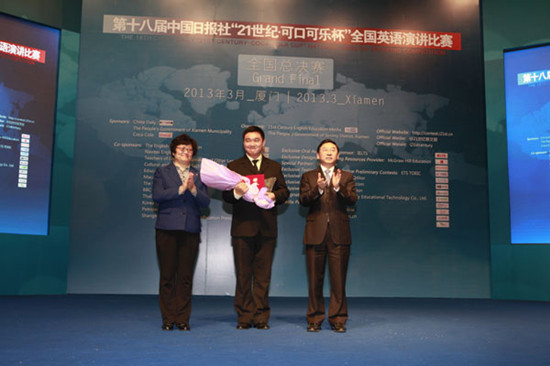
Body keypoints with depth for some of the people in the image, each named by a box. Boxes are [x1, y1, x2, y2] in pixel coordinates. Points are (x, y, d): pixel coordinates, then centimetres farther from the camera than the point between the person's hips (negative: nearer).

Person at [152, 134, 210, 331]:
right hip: (167, 228, -2)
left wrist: (193, 189, -11)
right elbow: (157, 195, -7)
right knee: (167, 276, 1)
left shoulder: (198, 176, 15)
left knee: (186, 276, 2)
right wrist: (181, 188, -13)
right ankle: (168, 319, 10)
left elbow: (206, 202, 6)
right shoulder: (162, 172, 9)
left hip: (190, 230, 2)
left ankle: (183, 318, 11)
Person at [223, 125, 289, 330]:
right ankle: (244, 317, 13)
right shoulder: (234, 166, 8)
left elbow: (284, 192, 9)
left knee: (263, 275, 5)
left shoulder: (274, 167, 16)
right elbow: (226, 197, 1)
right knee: (243, 274, 4)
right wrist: (236, 193, -21)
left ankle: (261, 316, 13)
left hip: (267, 228, 1)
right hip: (242, 227, -1)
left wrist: (274, 196, -13)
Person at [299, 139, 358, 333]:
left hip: (339, 235, 0)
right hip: (315, 234, 0)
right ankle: (314, 319, 15)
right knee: (315, 279, 5)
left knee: (338, 279, 1)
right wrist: (318, 188, -20)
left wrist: (338, 187, -21)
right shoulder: (308, 177, 12)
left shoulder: (346, 177, 12)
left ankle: (338, 319, 11)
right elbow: (303, 200, -2)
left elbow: (352, 199, -3)